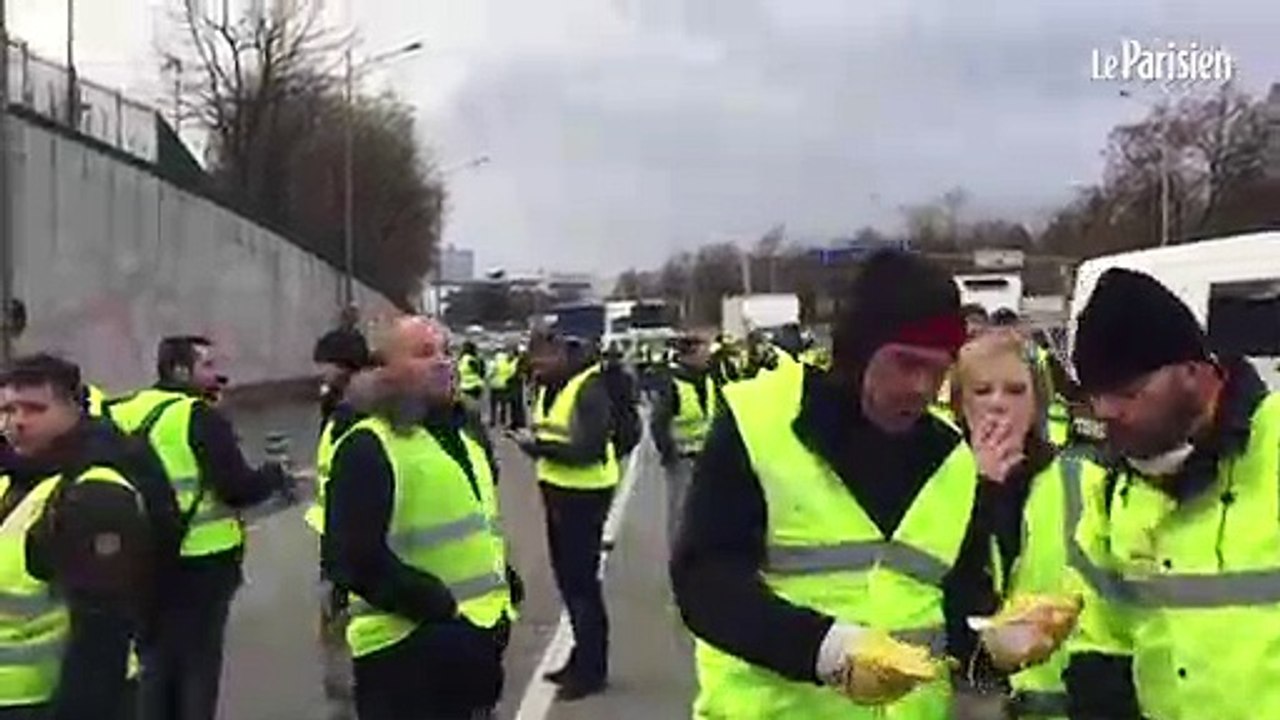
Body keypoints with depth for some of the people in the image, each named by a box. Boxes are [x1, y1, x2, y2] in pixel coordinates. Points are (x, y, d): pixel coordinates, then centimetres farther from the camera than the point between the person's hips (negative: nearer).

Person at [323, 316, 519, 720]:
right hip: (406, 645, -8)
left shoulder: (467, 431, 14)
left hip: (479, 634, 8)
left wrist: (502, 592, 12)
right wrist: (436, 605, -22)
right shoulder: (368, 447, -13)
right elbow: (356, 558, -20)